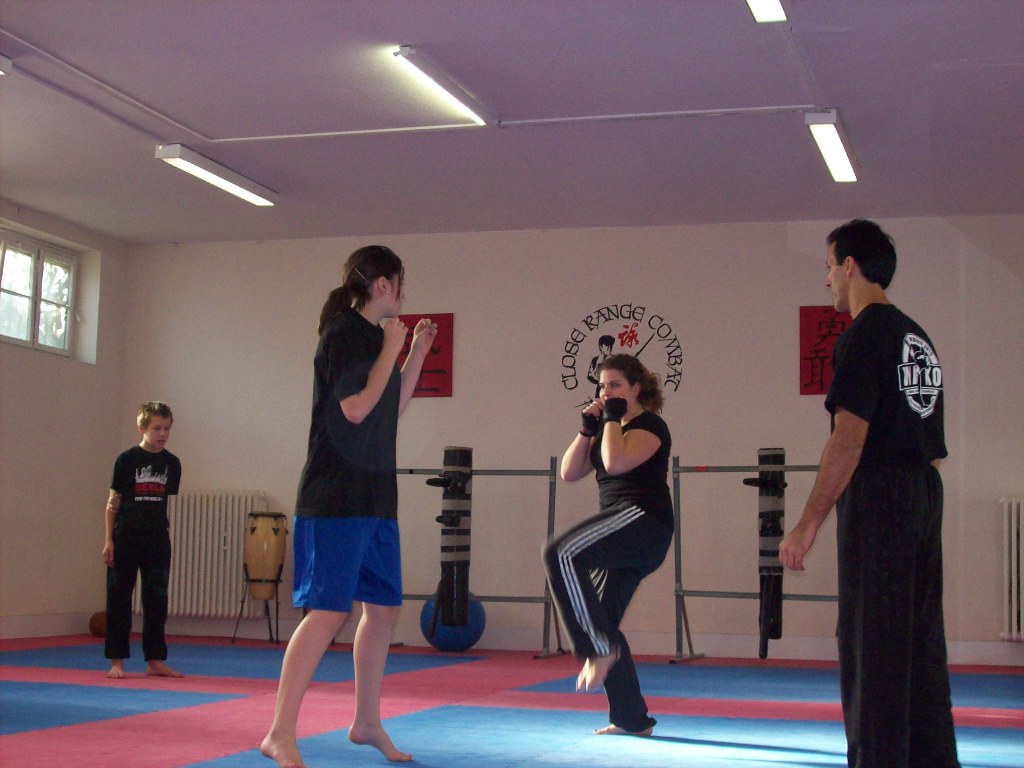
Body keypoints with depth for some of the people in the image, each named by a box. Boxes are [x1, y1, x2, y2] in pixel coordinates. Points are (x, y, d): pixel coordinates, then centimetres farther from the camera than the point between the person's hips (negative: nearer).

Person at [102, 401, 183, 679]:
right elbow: (113, 501, -2)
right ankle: (116, 661, 8)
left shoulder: (172, 463, 5)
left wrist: (162, 530, 5)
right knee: (119, 599, 1)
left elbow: (167, 499, 11)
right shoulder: (127, 460, -5)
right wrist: (108, 539, -5)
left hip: (157, 538, 4)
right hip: (126, 537, -3)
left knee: (157, 600, 7)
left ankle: (155, 660, 15)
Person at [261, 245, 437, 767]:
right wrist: (391, 350, -10)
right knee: (329, 609, -15)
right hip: (336, 494, -10)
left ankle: (366, 722, 26)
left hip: (374, 497, 10)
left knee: (384, 607, 14)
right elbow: (356, 408, -19)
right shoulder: (343, 335, -10)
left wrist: (417, 355, 18)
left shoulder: (373, 336, 16)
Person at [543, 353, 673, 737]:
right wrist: (588, 428, 4)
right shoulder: (610, 429, 22)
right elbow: (569, 472, 14)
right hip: (624, 536, 10)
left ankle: (599, 647, -24)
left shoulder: (650, 425, -3)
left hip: (643, 519, -10)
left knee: (561, 554, -30)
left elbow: (616, 462, -22)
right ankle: (632, 719, 14)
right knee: (602, 625, 7)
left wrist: (613, 419, -8)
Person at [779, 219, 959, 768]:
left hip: (876, 498, -9)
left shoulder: (864, 334, -11)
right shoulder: (919, 339, 16)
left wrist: (808, 524, -16)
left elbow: (849, 439, -18)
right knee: (921, 644, 13)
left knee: (872, 646, -5)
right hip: (924, 497, 9)